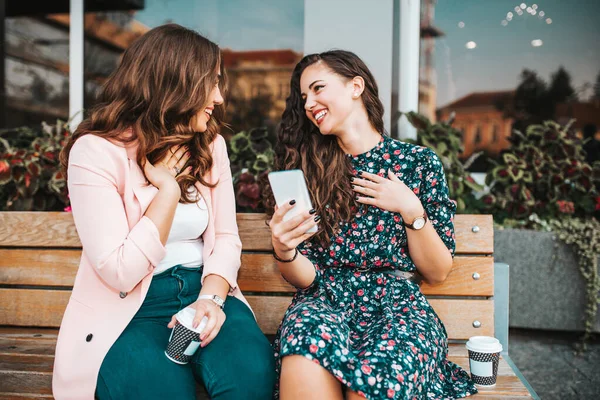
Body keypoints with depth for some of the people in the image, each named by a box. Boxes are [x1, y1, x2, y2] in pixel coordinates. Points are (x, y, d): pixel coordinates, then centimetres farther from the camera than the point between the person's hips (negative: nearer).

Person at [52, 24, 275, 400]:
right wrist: (169, 189, -15)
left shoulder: (211, 144, 4)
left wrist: (211, 297, -15)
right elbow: (119, 272, -17)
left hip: (202, 290, 4)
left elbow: (226, 237, 3)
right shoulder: (96, 151, -12)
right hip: (128, 310, -3)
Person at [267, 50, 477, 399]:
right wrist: (284, 251, -18)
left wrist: (410, 209, -9)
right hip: (326, 298, 1)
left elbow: (438, 272, 6)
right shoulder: (310, 170, 8)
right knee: (306, 360, -36)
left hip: (397, 302, 0)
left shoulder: (419, 162, 4)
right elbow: (307, 278, 4)